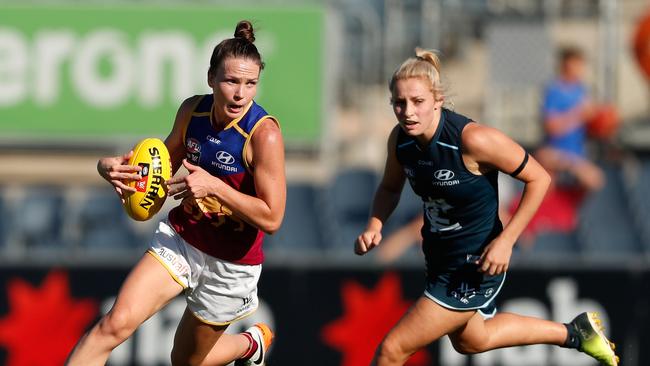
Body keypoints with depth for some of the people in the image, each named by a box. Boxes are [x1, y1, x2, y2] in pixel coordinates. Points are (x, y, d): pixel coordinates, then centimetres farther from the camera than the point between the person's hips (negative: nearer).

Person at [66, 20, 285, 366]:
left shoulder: (264, 134, -24)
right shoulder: (192, 110, -7)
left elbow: (271, 218, -23)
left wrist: (214, 186, -33)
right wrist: (112, 166, -7)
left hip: (230, 262, -4)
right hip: (180, 237, 4)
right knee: (115, 323, -17)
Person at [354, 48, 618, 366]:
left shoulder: (472, 140, -30)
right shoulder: (401, 138, -12)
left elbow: (538, 178, -19)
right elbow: (390, 188, 9)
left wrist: (506, 240, -23)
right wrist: (374, 227, -10)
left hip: (475, 266, -8)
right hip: (440, 259, 8)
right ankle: (574, 333, 49)